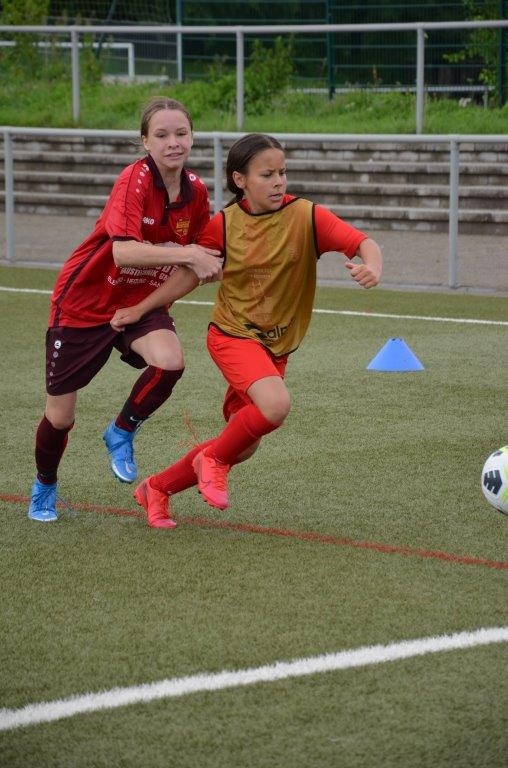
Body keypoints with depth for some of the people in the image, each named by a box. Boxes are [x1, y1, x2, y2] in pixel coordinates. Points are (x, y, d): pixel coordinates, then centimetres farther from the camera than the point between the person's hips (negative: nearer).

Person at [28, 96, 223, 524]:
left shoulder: (196, 191, -7)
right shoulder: (135, 180, -24)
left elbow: (188, 265, 8)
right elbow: (123, 251, -37)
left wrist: (208, 269, -13)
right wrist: (186, 254, -38)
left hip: (142, 302, 4)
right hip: (84, 303, -4)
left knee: (170, 362, -29)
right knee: (60, 416, 5)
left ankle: (122, 433, 1)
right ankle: (45, 488, 37)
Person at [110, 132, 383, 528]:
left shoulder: (307, 216, -11)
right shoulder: (225, 224, -8)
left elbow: (364, 243, -19)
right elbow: (191, 272, 6)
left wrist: (372, 268, -43)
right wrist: (140, 309, 6)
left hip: (276, 347, 3)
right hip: (232, 335, -3)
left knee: (242, 447, 10)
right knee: (276, 405, -32)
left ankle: (157, 488, 32)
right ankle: (214, 459, -4)